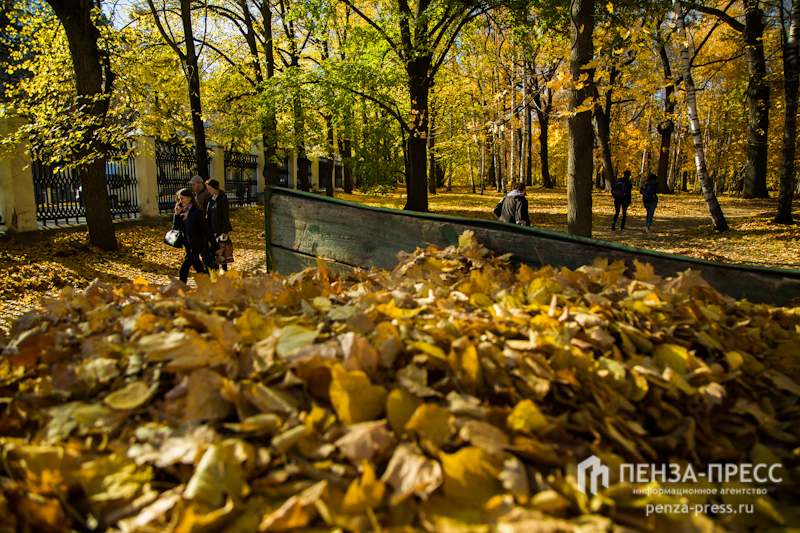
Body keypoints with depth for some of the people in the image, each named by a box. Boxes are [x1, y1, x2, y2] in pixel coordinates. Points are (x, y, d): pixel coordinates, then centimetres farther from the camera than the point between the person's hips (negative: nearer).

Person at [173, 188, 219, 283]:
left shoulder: (198, 212, -12)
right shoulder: (182, 212, 9)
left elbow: (206, 230, -11)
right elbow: (175, 228, 9)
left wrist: (215, 246, -10)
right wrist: (177, 214, -5)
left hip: (196, 246, -7)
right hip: (187, 245, 7)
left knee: (184, 269, -6)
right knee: (198, 269, 13)